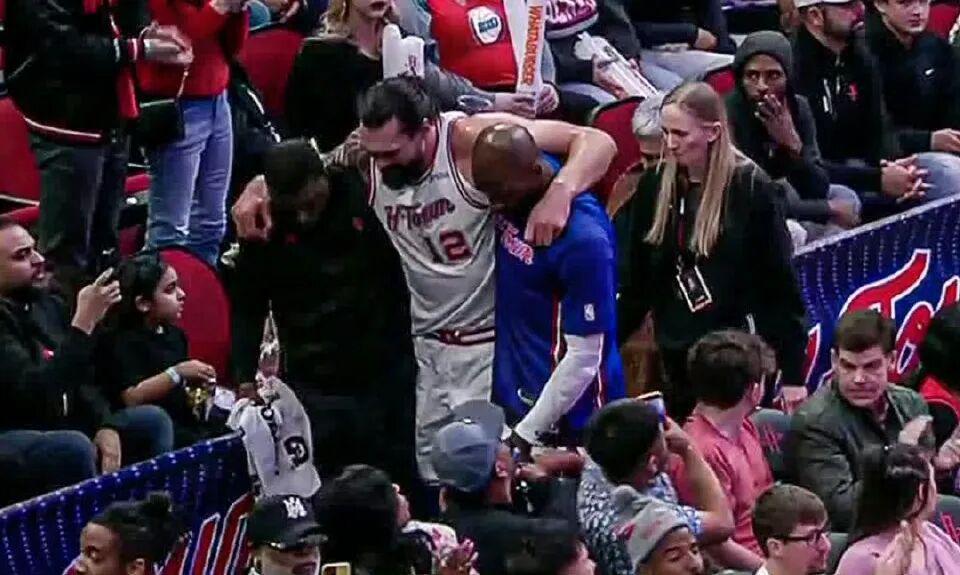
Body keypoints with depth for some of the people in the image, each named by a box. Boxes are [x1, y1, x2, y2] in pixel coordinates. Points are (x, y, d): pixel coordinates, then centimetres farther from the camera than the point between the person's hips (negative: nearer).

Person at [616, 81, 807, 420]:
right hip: (678, 358, 5)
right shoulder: (655, 186, 4)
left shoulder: (750, 187, -9)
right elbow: (639, 282, 10)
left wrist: (792, 375, -8)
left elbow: (781, 284, -7)